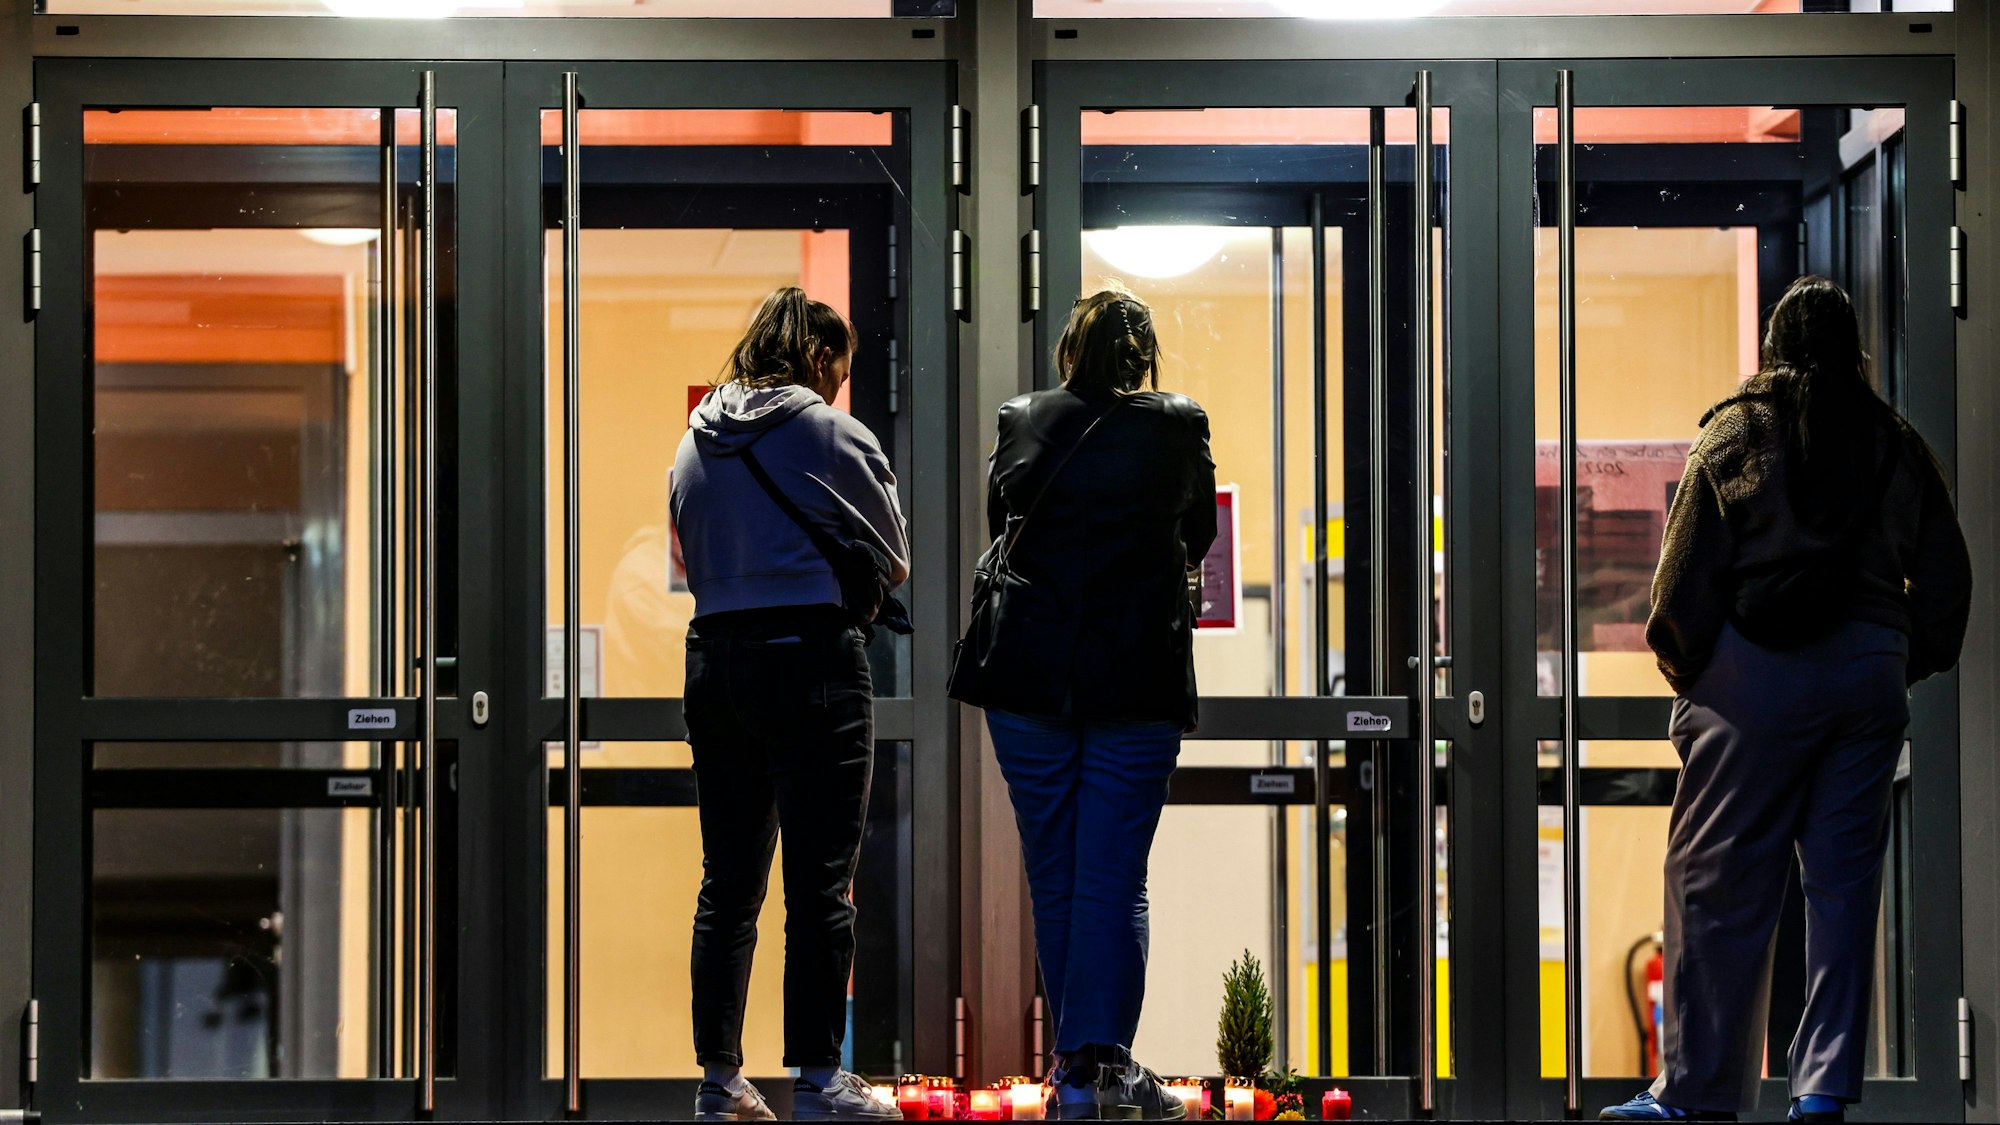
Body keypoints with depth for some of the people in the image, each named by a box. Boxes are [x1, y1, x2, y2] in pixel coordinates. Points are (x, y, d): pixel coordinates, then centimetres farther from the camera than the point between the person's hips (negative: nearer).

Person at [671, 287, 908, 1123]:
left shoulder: (697, 443, 11)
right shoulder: (833, 435, -5)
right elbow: (894, 559, 5)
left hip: (714, 660, 6)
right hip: (812, 657, -6)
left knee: (728, 882, 10)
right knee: (820, 881, -2)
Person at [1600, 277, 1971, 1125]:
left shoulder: (1738, 432, 1)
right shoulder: (1898, 444, 11)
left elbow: (1691, 562, -4)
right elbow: (1945, 576, 11)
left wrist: (1681, 660, 7)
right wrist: (1914, 661, 21)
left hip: (1760, 669, -4)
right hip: (1870, 667, 4)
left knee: (1718, 881, -1)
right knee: (1845, 879, 7)